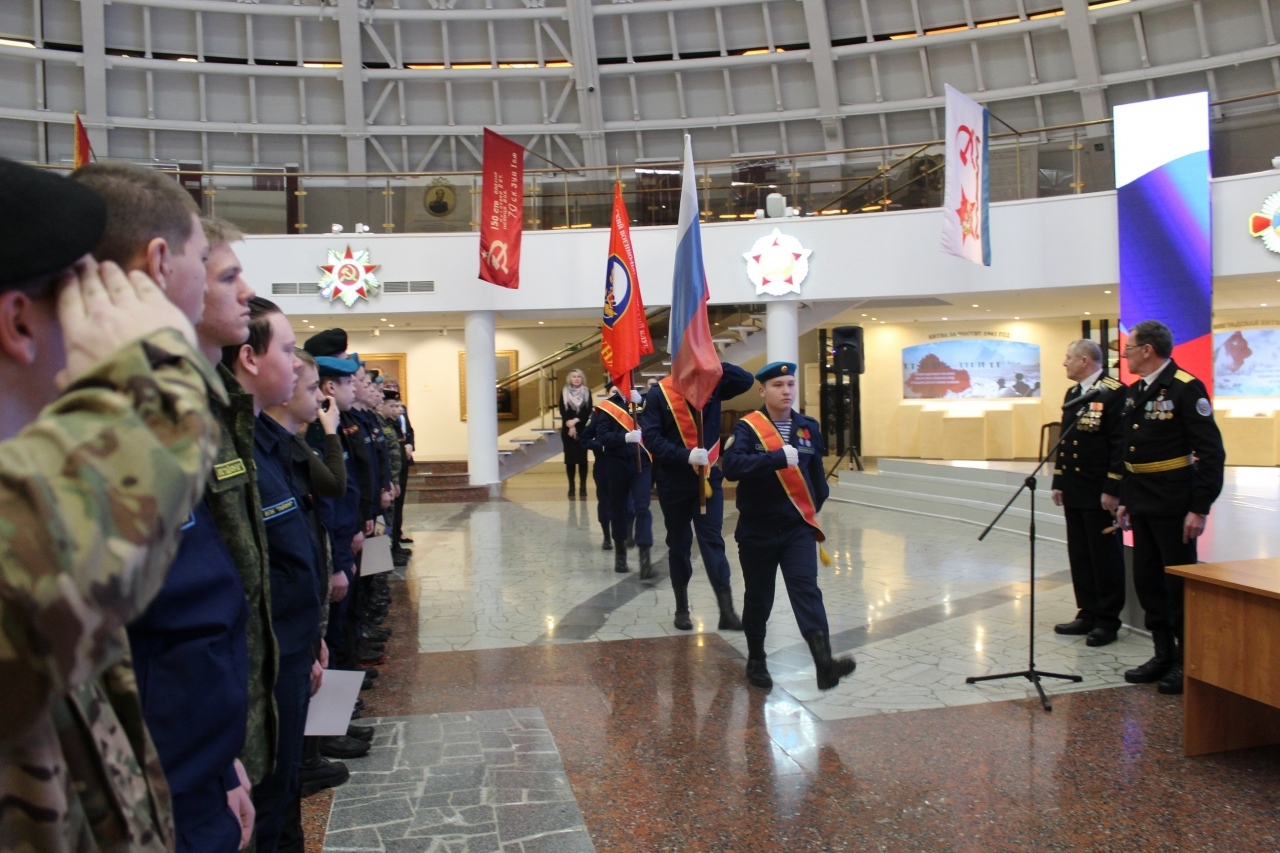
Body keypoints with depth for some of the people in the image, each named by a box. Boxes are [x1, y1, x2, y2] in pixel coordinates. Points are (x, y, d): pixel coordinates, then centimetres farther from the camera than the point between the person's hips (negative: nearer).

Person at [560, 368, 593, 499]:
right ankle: (571, 486, 5)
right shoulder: (564, 392, 4)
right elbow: (562, 411, -2)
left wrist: (576, 421, -16)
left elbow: (588, 411, -3)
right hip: (567, 430, 0)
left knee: (582, 458, -2)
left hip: (583, 430, 0)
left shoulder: (587, 392, 5)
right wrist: (570, 426, -14)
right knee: (570, 458, 1)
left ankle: (583, 486, 2)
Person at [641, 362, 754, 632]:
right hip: (673, 482, -1)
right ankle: (681, 608, 23)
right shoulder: (659, 393, -7)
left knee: (712, 541, -4)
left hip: (709, 478, 1)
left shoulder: (711, 385, 1)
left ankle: (727, 611, -7)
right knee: (678, 544, 10)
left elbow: (747, 381, -9)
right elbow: (651, 437, -12)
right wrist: (686, 455, -24)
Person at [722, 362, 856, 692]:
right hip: (757, 530, -2)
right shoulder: (747, 427, -9)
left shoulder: (808, 427, 5)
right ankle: (756, 661, 29)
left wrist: (815, 506, 15)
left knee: (806, 590, -14)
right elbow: (731, 465, -27)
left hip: (799, 528, 2)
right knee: (758, 598, 10)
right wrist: (777, 458, -32)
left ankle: (824, 662, -26)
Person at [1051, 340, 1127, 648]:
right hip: (1074, 492, 8)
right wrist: (1058, 482, 14)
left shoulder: (1114, 392, -12)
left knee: (1105, 556, 2)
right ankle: (1087, 614, 23)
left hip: (1101, 492, -8)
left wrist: (1112, 489, -19)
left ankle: (1108, 621, 12)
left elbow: (1121, 444, -16)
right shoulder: (1071, 394, 14)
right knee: (1080, 556, 13)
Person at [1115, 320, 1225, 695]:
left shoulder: (1186, 388, -13)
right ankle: (1163, 655, 26)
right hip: (1142, 505, 8)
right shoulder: (1134, 392, 12)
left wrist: (1200, 508, -19)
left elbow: (1211, 453, -16)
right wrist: (1124, 499, 15)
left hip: (1173, 506, -8)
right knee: (1147, 581, 13)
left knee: (1179, 583, 1)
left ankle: (1186, 663, 14)